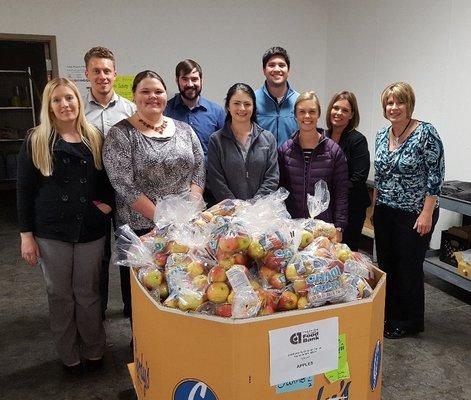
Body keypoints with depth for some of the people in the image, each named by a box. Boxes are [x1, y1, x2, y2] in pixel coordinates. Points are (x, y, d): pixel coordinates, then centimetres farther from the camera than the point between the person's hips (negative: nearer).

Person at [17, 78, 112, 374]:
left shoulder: (95, 138, 4)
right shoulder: (36, 142, -1)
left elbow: (108, 180, 12)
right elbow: (25, 190, 0)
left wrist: (107, 202, -8)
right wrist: (26, 235, -3)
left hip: (91, 230, 1)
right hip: (52, 232, -1)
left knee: (88, 293, 11)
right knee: (60, 295, 11)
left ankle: (94, 350, 30)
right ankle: (69, 355, 29)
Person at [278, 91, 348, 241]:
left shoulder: (334, 150, -3)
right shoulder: (284, 150, 2)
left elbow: (341, 194, -2)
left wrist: (339, 228, -6)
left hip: (324, 225, -1)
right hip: (291, 225, 1)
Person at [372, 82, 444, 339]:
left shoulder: (425, 133, -13)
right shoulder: (382, 135, 6)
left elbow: (436, 175, -15)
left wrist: (427, 214, -18)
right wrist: (374, 207, 13)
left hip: (414, 214, -6)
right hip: (385, 212, 6)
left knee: (409, 269, 6)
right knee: (386, 265, 13)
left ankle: (409, 323, 25)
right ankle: (388, 316, 32)